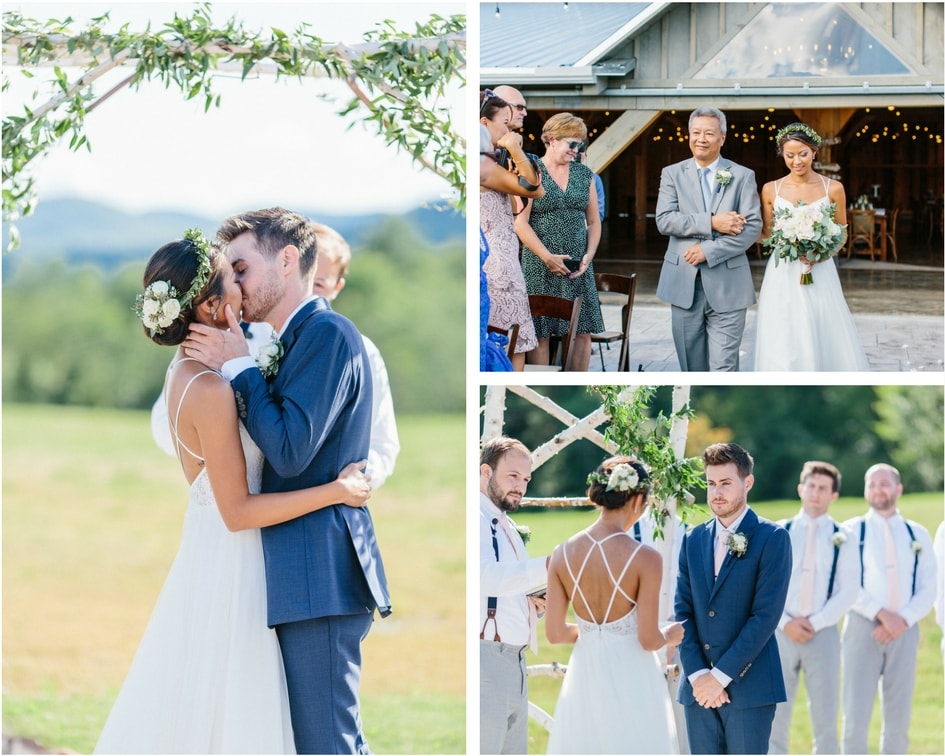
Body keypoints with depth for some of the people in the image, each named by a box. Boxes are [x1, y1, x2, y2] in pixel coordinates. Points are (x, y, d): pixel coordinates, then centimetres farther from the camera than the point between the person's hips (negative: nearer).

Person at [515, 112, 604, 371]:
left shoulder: (583, 174, 12)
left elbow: (593, 221, 14)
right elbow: (520, 223, -8)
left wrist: (589, 256, -2)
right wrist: (548, 257, -15)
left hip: (578, 267, 4)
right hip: (541, 265, -4)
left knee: (583, 331, 1)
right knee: (541, 333, -3)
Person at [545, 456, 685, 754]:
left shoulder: (563, 554, -3)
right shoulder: (645, 558, -15)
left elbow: (555, 633, 0)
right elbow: (648, 640, -13)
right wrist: (669, 636, 10)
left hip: (585, 676, 4)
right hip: (631, 678, -4)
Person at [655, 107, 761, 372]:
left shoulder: (742, 176, 5)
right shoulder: (672, 174, 8)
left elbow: (753, 227, -4)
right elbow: (664, 220, -6)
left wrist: (709, 251, -15)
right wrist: (711, 223, -17)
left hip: (727, 287, -2)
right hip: (684, 284, 2)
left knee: (724, 368, -7)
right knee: (692, 367, 7)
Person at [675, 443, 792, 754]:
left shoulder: (772, 539, -4)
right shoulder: (693, 540, 13)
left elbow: (766, 615, -11)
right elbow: (683, 611, 8)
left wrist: (720, 675, -13)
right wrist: (697, 674, -6)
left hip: (749, 686, -5)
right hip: (698, 687, 5)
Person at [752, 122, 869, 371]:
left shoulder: (833, 189, 0)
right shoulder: (771, 190, 2)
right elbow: (766, 235, 9)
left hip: (820, 274, 0)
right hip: (783, 275, 0)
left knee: (824, 340, -1)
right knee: (783, 345, -2)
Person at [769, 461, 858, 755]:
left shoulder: (841, 538, 5)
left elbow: (848, 590, -1)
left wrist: (815, 622, -10)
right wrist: (785, 622, -10)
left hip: (823, 633, -1)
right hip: (782, 632, 1)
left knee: (825, 719, 1)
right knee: (775, 718, 2)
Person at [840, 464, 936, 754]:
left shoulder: (917, 535, 11)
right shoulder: (852, 531, 3)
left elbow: (928, 589, 6)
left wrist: (903, 620, -10)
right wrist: (882, 614, -17)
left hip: (904, 632, 3)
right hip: (864, 628, -3)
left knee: (898, 720, 5)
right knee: (856, 718, -7)